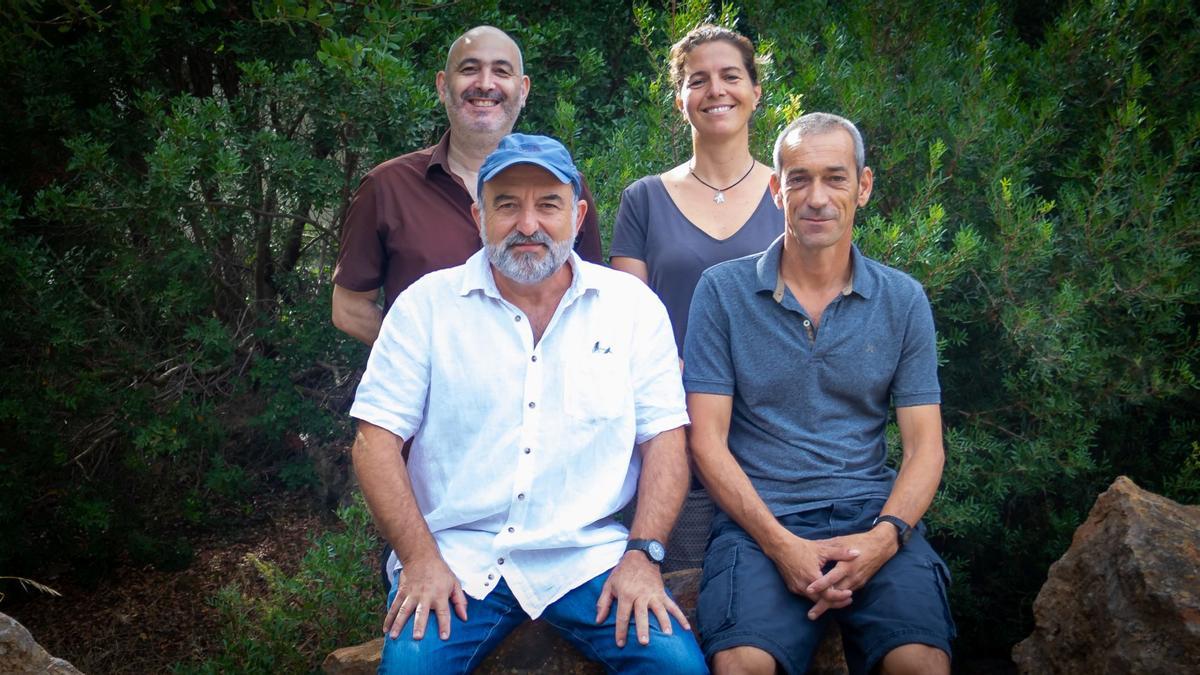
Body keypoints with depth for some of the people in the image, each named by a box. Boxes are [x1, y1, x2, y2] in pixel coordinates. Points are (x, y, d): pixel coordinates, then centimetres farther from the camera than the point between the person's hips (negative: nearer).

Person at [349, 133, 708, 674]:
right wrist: (420, 558, -11)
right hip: (456, 554, 0)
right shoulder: (427, 304, 3)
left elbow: (664, 438, 4)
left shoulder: (632, 305, 5)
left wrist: (642, 555, -9)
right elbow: (376, 439, 0)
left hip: (587, 555, 1)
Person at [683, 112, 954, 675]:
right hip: (760, 517, -1)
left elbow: (924, 447, 7)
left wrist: (884, 536, -13)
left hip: (871, 513, 2)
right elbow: (707, 441, 0)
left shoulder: (902, 301, 9)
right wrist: (779, 541, -14)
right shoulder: (723, 291, 3)